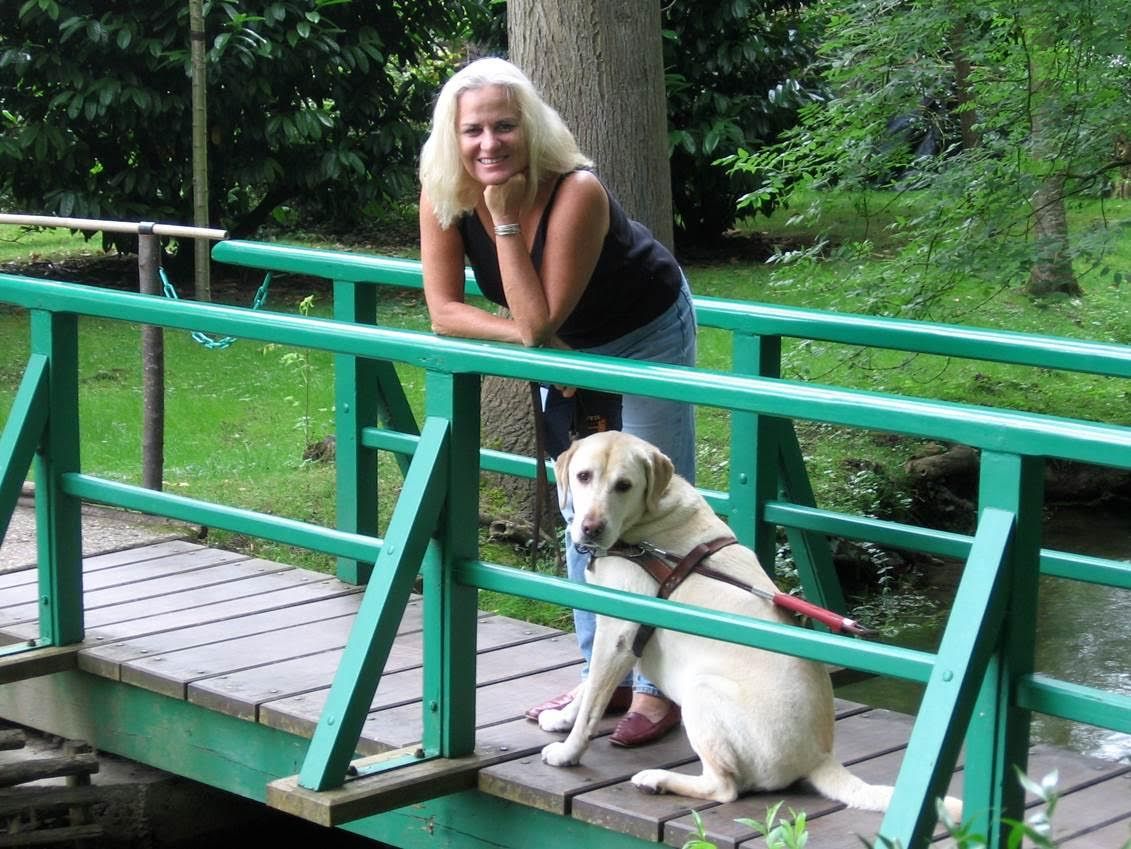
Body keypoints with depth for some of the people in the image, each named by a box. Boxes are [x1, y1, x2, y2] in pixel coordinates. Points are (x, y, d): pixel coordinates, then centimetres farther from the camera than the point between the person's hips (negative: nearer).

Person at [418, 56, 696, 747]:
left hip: (649, 335, -6)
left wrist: (506, 220, -39)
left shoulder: (577, 192, -37)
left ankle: (661, 687, 2)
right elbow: (444, 310, -20)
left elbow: (540, 318, -37)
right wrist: (527, 336, -31)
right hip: (567, 348, 6)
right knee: (580, 513, 12)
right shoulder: (444, 196, -22)